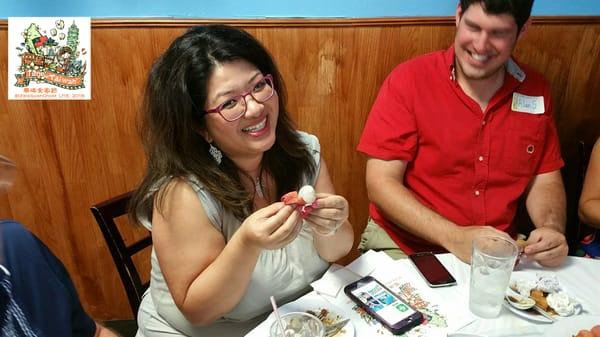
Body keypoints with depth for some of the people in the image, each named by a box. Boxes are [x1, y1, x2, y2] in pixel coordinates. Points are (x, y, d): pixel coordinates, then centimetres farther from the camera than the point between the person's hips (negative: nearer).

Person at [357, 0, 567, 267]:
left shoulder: (535, 91, 2)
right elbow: (381, 183, -15)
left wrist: (552, 230, -12)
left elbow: (544, 180, 8)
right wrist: (454, 236, -24)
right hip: (403, 248, -4)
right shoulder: (409, 80, -12)